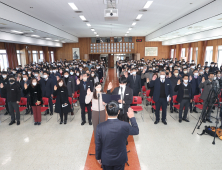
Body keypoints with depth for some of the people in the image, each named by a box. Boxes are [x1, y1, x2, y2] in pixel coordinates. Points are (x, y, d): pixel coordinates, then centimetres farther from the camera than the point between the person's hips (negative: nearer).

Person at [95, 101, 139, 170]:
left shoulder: (100, 127, -24)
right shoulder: (125, 126, -25)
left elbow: (98, 145, -12)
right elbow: (136, 131, -4)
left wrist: (98, 157, 7)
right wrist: (132, 117, 6)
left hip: (106, 159, 0)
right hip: (120, 159, 0)